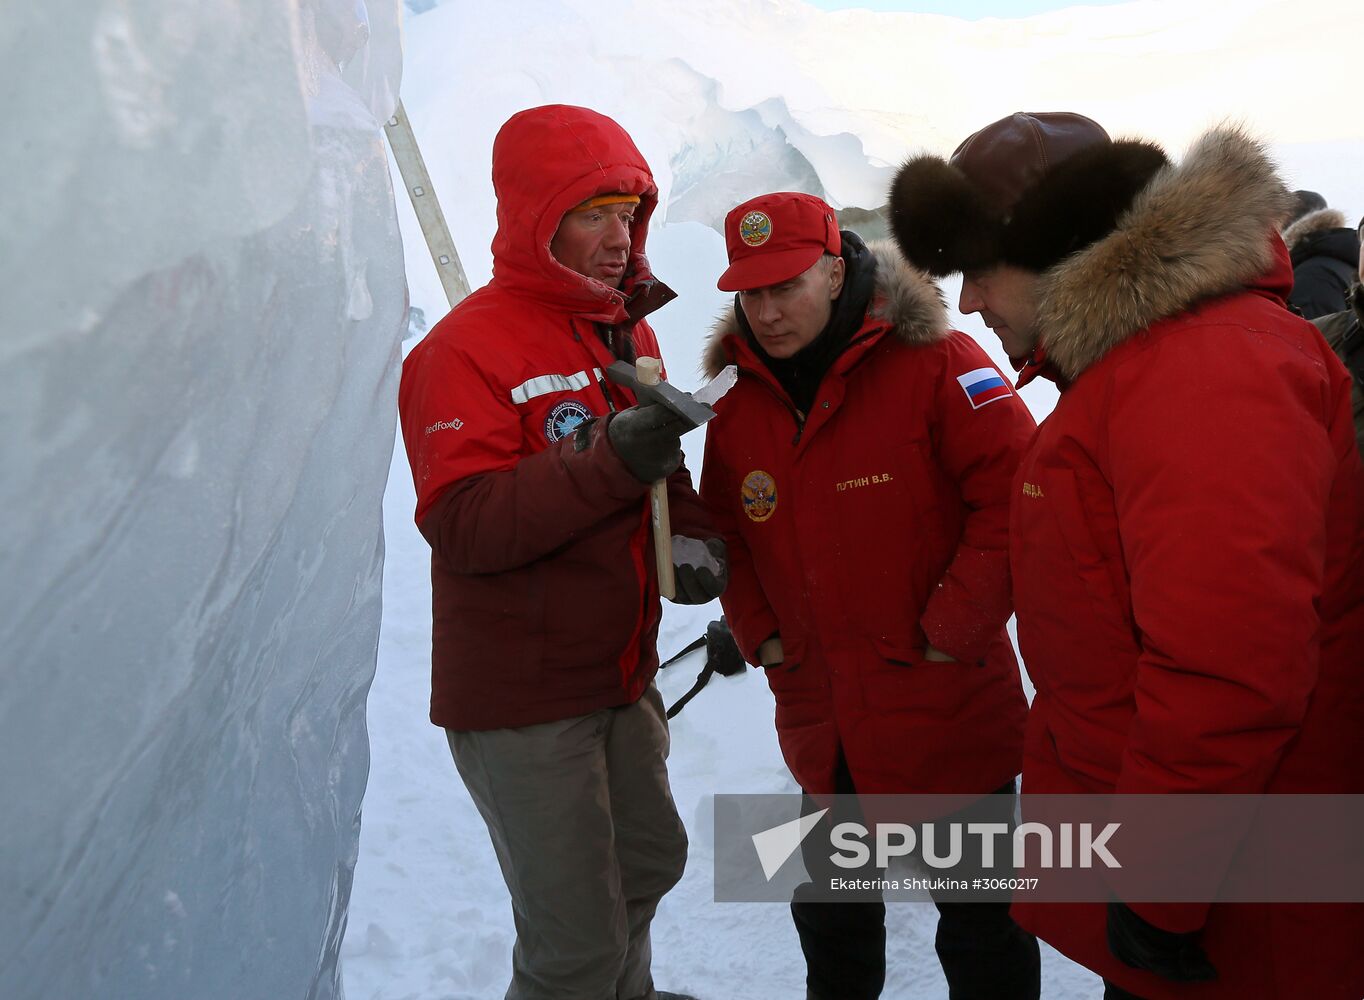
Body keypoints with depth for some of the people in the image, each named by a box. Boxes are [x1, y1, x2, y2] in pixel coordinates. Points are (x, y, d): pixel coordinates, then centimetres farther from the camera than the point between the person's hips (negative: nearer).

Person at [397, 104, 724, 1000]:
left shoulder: (631, 332, 8)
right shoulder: (465, 349, -16)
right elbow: (463, 524, -26)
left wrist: (692, 531, -5)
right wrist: (610, 461, -34)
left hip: (623, 674, 8)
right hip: (521, 698, -8)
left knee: (651, 859, 24)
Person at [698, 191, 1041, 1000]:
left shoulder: (932, 362, -15)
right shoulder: (739, 395, 2)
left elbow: (1016, 493, -18)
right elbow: (728, 530, 13)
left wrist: (954, 631, -18)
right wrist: (760, 634, 2)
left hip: (950, 713, -5)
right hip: (822, 726, 5)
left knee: (980, 917, 14)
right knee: (829, 909, 25)